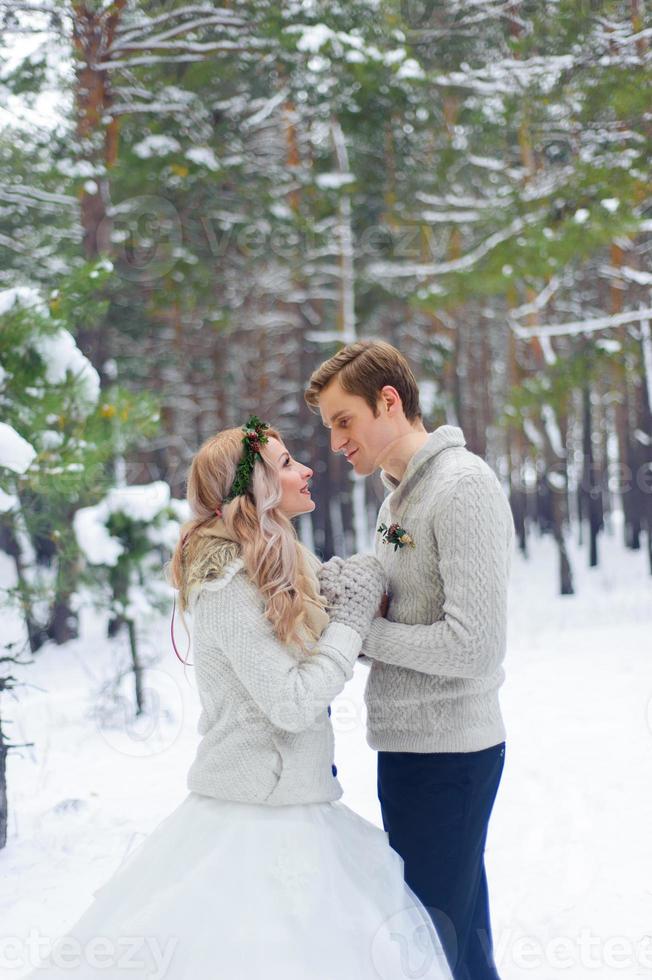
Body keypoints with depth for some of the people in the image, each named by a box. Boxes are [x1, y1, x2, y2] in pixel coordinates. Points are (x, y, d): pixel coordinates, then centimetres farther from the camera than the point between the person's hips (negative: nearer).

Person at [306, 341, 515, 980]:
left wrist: (358, 632, -13)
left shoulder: (463, 486, -15)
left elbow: (474, 645, -22)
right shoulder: (398, 498, 15)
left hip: (444, 754, -9)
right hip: (409, 745, 9)